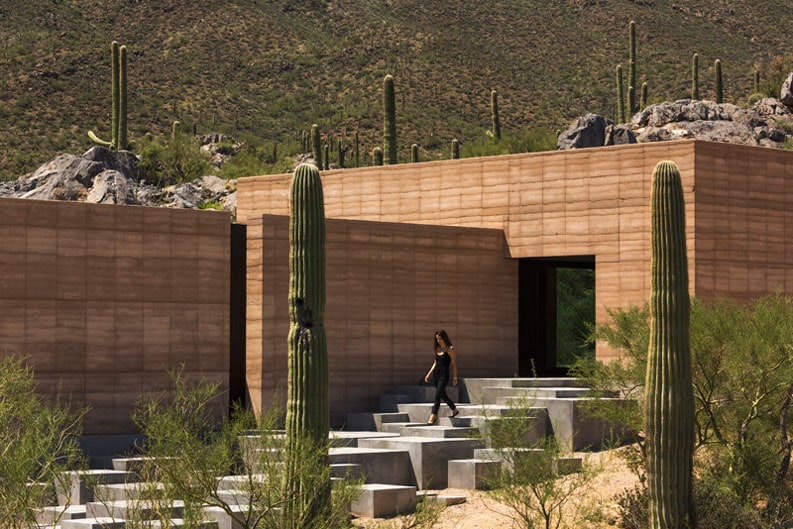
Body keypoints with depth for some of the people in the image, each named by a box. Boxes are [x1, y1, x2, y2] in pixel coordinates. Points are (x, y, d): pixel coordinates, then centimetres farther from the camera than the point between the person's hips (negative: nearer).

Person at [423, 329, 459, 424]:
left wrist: (454, 377, -7)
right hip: (436, 374, 8)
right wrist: (429, 374, 15)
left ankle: (433, 416, -16)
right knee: (442, 395, 17)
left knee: (437, 395, -14)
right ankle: (454, 410, 36)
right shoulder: (437, 349, 12)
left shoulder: (450, 349, -6)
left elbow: (454, 364, -5)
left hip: (444, 375, -8)